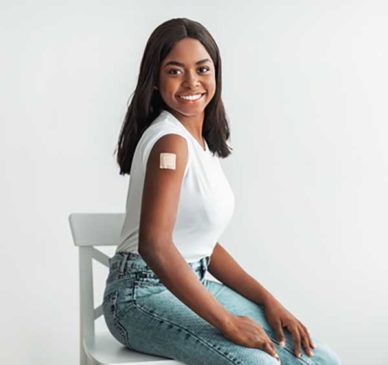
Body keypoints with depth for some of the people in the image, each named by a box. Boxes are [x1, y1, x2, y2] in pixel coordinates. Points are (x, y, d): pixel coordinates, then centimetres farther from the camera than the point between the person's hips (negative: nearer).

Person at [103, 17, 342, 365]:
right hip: (144, 293, -9)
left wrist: (268, 300, 3)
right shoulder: (170, 141, -17)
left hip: (190, 285, 9)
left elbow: (205, 244, 12)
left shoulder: (199, 140, 11)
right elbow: (155, 245, -28)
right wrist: (227, 322, -24)